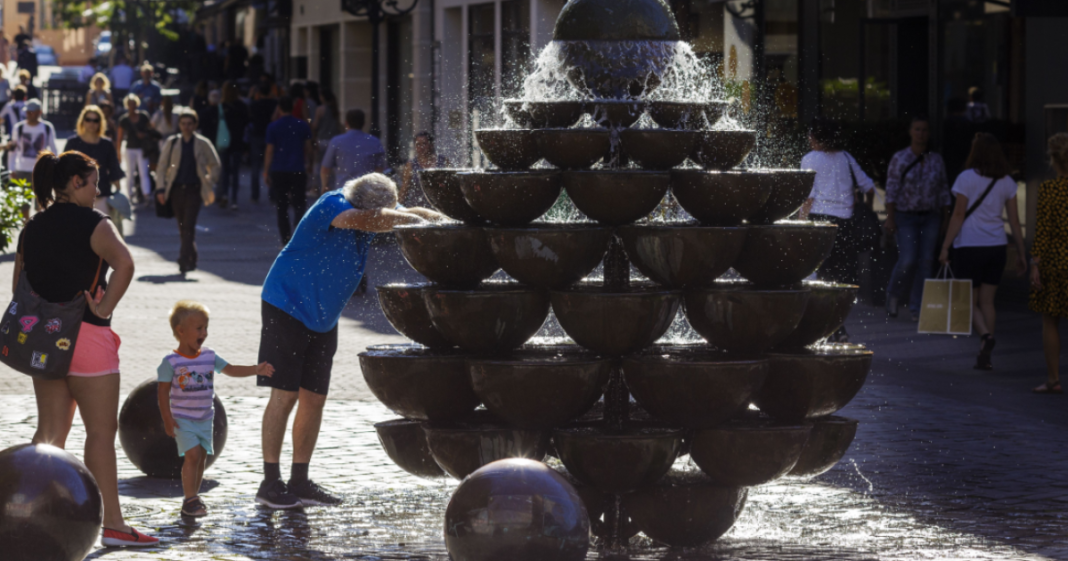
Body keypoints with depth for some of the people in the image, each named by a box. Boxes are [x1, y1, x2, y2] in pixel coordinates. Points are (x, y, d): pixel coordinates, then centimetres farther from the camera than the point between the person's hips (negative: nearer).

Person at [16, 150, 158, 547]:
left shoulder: (33, 228, 13)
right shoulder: (91, 223, -10)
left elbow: (19, 284, 15)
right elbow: (124, 262, -26)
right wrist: (105, 307, -17)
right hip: (85, 335, -7)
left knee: (50, 430, 11)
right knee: (101, 429, -2)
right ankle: (112, 524, -1)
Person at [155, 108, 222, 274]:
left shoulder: (203, 144, 4)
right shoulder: (171, 143, 8)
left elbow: (215, 165, 13)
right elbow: (162, 166, 10)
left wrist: (210, 184, 4)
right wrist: (162, 189, 3)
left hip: (194, 190, -3)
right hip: (176, 190, 3)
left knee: (188, 226, -14)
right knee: (183, 227, 8)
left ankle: (185, 260, -17)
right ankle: (190, 259, 23)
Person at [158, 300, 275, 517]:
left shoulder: (209, 357, 4)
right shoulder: (171, 362, -11)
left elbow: (231, 370, 1)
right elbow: (163, 391, -9)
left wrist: (256, 370, -12)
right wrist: (167, 419, -13)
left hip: (205, 418, 5)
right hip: (183, 419, -5)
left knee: (202, 456, 7)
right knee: (193, 454, -16)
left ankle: (194, 497, 19)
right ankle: (189, 500, -11)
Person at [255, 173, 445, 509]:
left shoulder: (366, 212, 0)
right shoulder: (332, 206, -22)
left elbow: (402, 217, 13)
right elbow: (366, 220, -41)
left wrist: (441, 219, -4)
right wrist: (410, 219, -35)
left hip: (323, 319, 8)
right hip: (286, 308, -8)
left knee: (314, 398, 6)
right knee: (285, 395, -9)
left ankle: (299, 482, 13)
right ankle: (270, 484, -5)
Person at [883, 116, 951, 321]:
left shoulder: (936, 160, 6)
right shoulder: (899, 159, -3)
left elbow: (943, 192, 10)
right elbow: (891, 190, -6)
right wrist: (890, 218, -11)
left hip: (930, 217, 3)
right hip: (906, 217, -3)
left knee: (926, 262, -1)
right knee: (908, 260, -14)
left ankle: (916, 308, 6)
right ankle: (893, 294, 13)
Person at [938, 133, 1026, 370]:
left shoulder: (967, 178, -10)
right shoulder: (1007, 182, 3)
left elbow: (958, 216, -11)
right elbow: (1014, 221, 4)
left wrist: (945, 247, -7)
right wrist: (1021, 253, 11)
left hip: (969, 246, -4)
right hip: (996, 246, 4)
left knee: (969, 300, 7)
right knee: (987, 300, 11)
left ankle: (985, 335, -20)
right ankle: (985, 356, 9)